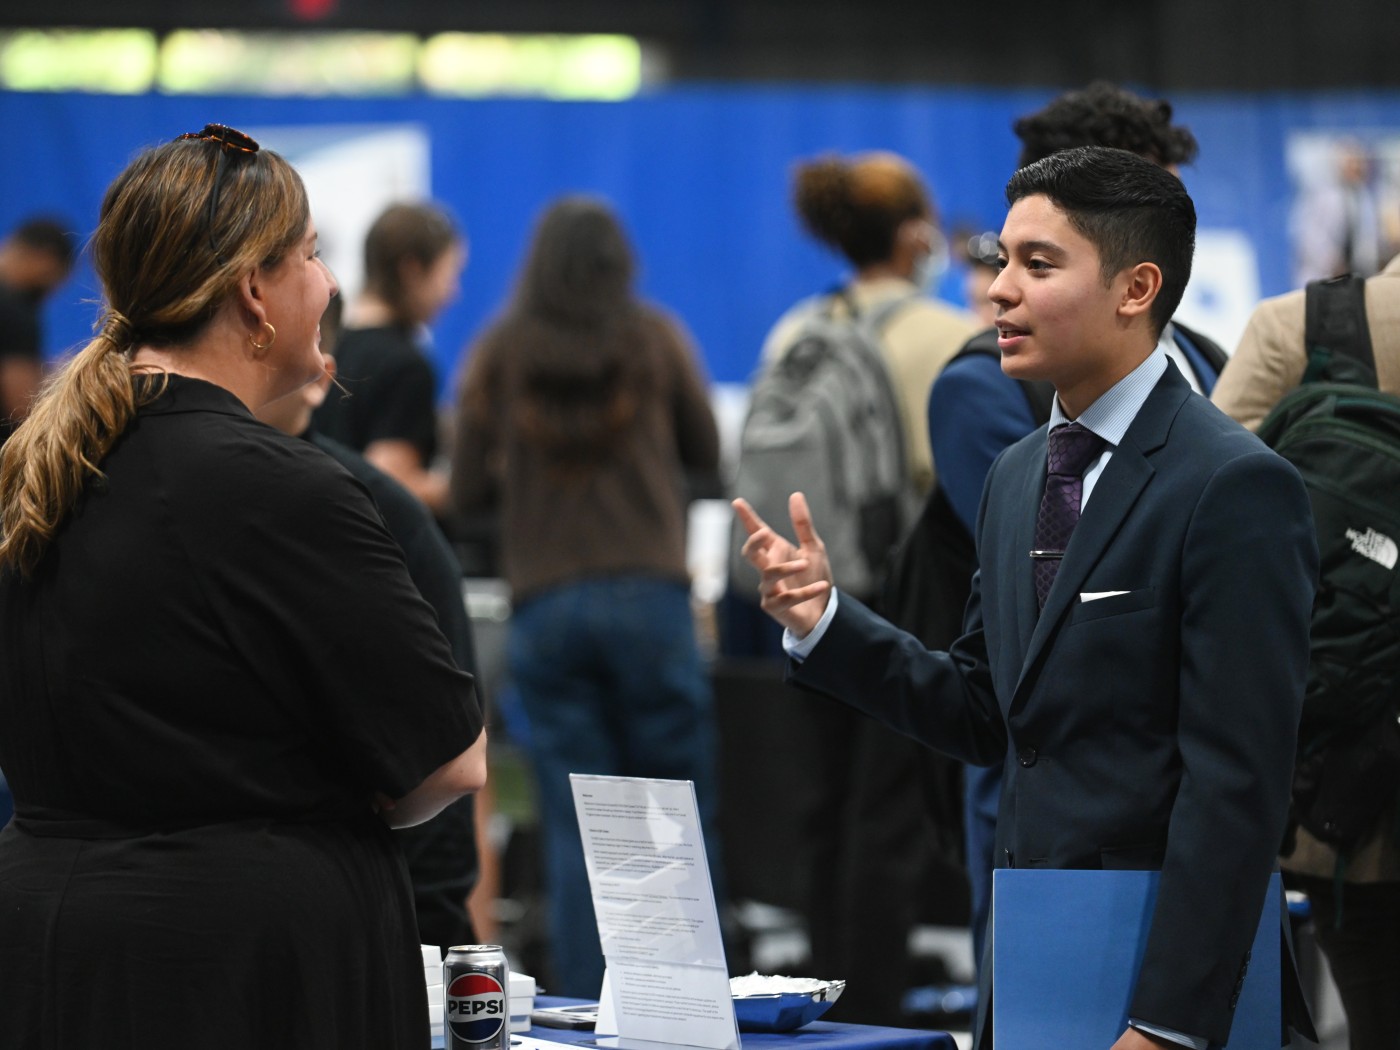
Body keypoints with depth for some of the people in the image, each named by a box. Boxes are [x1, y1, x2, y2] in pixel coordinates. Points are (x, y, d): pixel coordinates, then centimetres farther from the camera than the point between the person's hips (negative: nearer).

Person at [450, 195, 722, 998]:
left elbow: (468, 492, 7)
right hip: (650, 594, -1)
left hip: (544, 602, 1)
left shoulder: (499, 352, 4)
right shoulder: (654, 338, 3)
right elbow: (709, 453, 12)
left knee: (575, 824, 2)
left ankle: (586, 1007, -1)